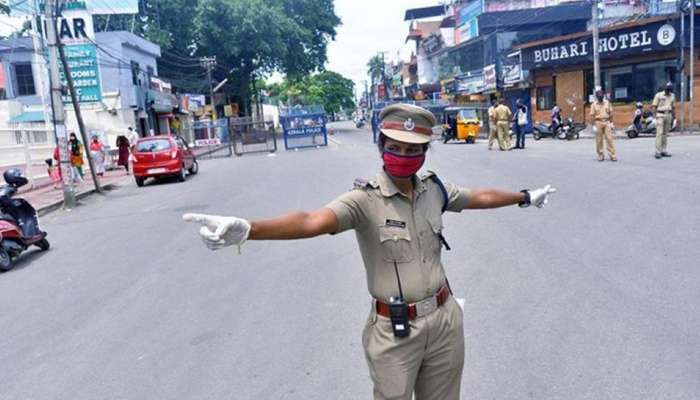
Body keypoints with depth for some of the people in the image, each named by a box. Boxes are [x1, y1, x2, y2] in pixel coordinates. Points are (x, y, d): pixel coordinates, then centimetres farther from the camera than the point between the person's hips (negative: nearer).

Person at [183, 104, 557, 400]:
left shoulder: (434, 189, -2)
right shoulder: (366, 199, -19)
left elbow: (481, 196, 17)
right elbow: (313, 221, -36)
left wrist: (525, 197, 31)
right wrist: (246, 229, -53)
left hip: (444, 320, 5)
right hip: (395, 331, -5)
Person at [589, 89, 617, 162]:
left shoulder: (607, 103, 8)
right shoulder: (594, 104, 1)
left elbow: (610, 113, 11)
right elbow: (592, 115, -2)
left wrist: (611, 122, 6)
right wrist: (594, 125, -8)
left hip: (606, 122, 2)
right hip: (598, 123, -1)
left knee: (609, 139, -3)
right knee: (599, 140, 2)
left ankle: (612, 155, -2)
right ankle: (600, 155, 10)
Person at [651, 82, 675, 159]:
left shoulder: (672, 96, 11)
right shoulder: (658, 95, -5)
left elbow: (673, 108, 16)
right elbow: (654, 106, -6)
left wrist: (673, 118, 13)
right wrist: (656, 117, -13)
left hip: (668, 115, 5)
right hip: (660, 115, -5)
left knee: (665, 134, 6)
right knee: (659, 133, -12)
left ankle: (663, 151, 10)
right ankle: (658, 152, -14)